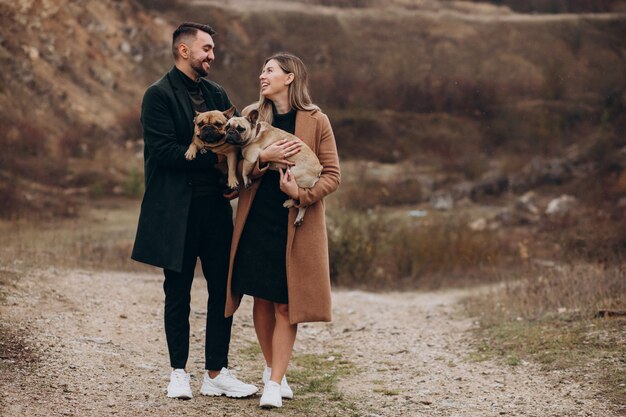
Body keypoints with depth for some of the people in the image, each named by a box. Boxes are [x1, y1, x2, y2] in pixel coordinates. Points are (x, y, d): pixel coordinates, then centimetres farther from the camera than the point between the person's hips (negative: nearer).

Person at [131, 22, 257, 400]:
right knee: (178, 293, 5)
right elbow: (163, 150, -16)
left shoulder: (217, 94, 15)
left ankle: (217, 373, 13)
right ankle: (179, 372, 16)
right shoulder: (159, 95, -6)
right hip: (177, 210, -6)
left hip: (216, 205, 6)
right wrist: (212, 157, -17)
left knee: (223, 289, 5)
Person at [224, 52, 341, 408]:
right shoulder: (252, 116, 7)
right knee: (262, 299, 7)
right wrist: (264, 158, -17)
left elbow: (333, 175, -3)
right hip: (256, 221, 3)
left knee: (286, 304, -2)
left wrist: (303, 194, -19)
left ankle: (275, 382, 0)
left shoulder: (316, 121, -3)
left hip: (297, 223, -3)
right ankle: (273, 369, 24)